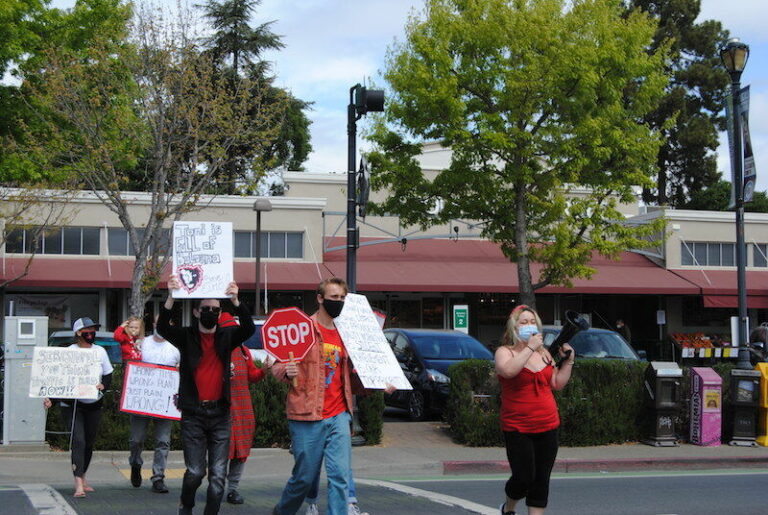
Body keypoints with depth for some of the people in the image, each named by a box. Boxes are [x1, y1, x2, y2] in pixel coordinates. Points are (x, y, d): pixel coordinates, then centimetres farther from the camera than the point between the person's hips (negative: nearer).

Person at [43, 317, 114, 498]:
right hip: (71, 404, -4)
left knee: (89, 442, 12)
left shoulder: (100, 351, 5)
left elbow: (108, 375, 10)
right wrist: (50, 397, -20)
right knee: (78, 440, -16)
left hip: (93, 404, 4)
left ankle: (82, 477, 30)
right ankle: (78, 483, -20)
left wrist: (103, 385, -12)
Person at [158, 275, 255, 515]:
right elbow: (162, 327, -15)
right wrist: (171, 297, -31)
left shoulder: (227, 337, 7)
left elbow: (248, 328, -11)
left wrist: (236, 301, -28)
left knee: (218, 474, 1)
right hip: (193, 413, -2)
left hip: (220, 413, 2)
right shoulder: (186, 337, 2)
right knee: (195, 471, -2)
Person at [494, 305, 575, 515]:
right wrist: (529, 348, -24)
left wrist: (568, 360, 6)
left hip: (547, 426, 5)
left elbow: (558, 383, 16)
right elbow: (508, 371, -27)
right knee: (524, 478, -7)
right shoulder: (505, 352, -4)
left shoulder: (543, 353, 14)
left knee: (541, 480, 5)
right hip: (517, 428, -5)